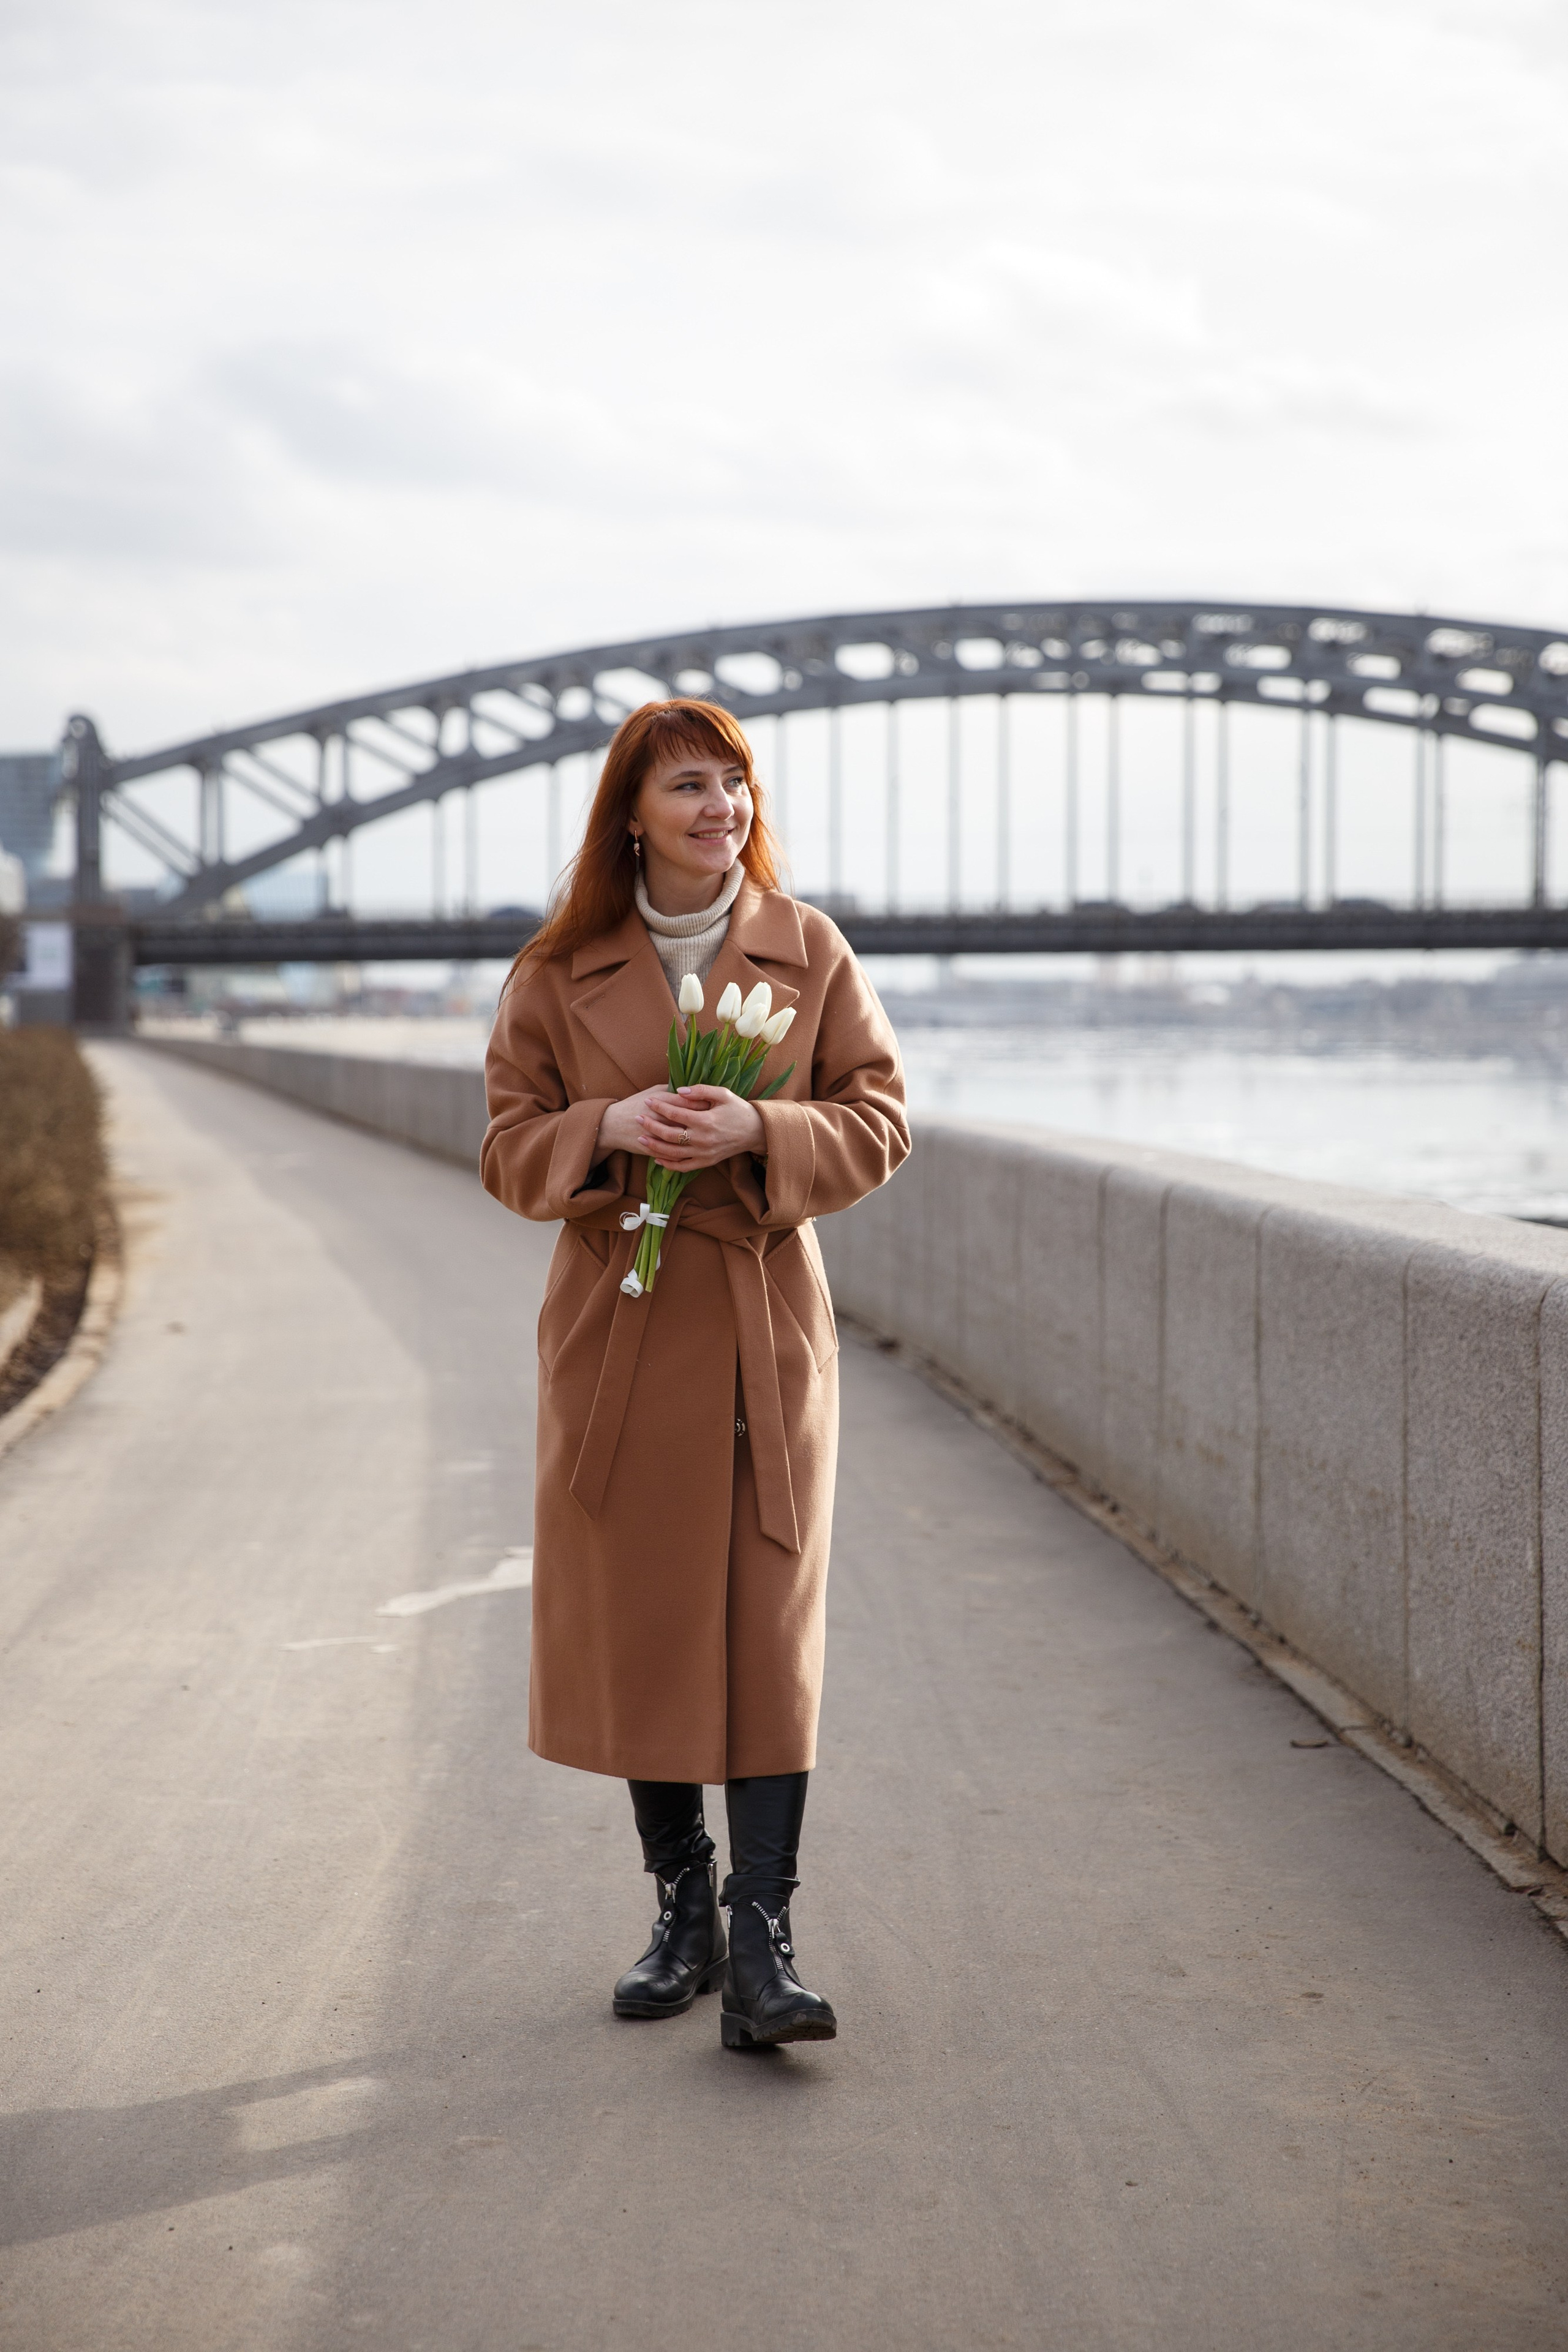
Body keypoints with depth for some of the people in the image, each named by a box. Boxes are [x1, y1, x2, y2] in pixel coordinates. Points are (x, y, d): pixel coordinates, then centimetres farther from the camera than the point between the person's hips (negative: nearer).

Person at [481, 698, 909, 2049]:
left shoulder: (810, 951, 3)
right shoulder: (561, 970, 4)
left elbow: (879, 1123, 2)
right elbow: (511, 1147, 5)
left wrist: (760, 1130, -16)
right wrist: (611, 1129, -15)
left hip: (766, 1322, -1)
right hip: (618, 1322, 1)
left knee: (771, 1630, -7)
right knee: (637, 1626, 6)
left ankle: (763, 1946, -5)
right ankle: (682, 1911, 23)